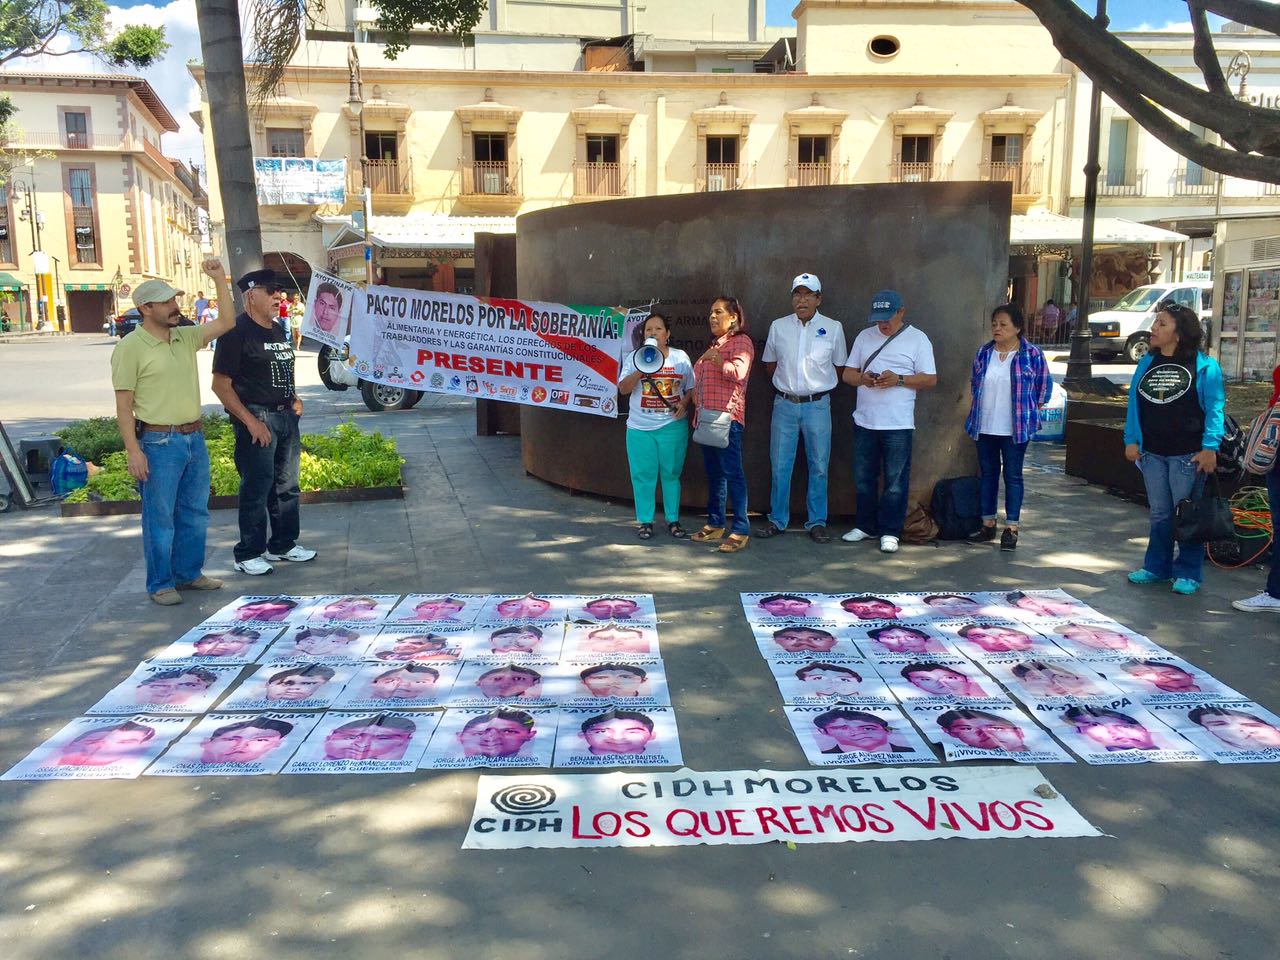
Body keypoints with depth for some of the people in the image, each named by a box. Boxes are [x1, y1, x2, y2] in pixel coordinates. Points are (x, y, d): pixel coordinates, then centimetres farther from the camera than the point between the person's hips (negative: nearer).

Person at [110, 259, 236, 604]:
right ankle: (160, 584, 13)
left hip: (195, 437, 7)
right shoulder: (130, 347, -8)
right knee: (160, 518, 2)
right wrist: (133, 450, -16)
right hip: (158, 443, -7)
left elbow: (226, 323, 7)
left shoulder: (186, 337, 10)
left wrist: (219, 278, -1)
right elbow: (123, 406, -10)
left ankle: (189, 573, 29)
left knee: (195, 513, 15)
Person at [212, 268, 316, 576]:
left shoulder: (278, 331, 15)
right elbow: (221, 384, -15)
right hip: (257, 418, -8)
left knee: (287, 485, 15)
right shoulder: (237, 332, -11)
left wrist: (294, 398, 10)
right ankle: (248, 554, 7)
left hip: (286, 416, 8)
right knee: (257, 487, -4)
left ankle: (283, 544, 28)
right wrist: (250, 421, -20)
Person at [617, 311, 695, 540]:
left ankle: (673, 521, 16)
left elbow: (691, 388, 10)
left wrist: (684, 403, -10)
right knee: (643, 475, 1)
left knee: (671, 474, 6)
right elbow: (623, 389, -6)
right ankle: (645, 522, 11)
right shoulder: (634, 358, 3)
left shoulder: (681, 357, 5)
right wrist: (642, 369, -19)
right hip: (640, 428, 0)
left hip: (673, 426, 0)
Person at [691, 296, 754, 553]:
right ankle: (715, 524, 20)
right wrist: (698, 411, 21)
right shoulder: (715, 343, 23)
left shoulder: (741, 342, -4)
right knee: (713, 472, 12)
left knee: (732, 472, -10)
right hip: (707, 417, 9)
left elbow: (738, 372, -21)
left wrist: (716, 359, -19)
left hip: (727, 417, -9)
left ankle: (741, 530, -9)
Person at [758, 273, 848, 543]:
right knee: (779, 465, 5)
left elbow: (839, 366, 10)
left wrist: (819, 387, 8)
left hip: (817, 406, -1)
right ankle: (777, 520, 16)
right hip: (784, 404, 1)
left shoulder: (833, 328, 0)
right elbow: (769, 363, 17)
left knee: (818, 467, 4)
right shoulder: (778, 326, 4)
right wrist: (786, 383, 11)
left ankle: (817, 523, 14)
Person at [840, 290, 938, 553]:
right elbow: (847, 373, 11)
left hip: (898, 424, -4)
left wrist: (899, 379, -18)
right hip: (864, 421, 4)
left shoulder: (917, 339, -1)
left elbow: (931, 379, -3)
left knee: (895, 482, 1)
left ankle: (890, 532, 10)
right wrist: (862, 378, -12)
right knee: (863, 478, 12)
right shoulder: (865, 337, 11)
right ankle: (866, 526, 25)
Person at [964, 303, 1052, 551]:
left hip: (1015, 428, -4)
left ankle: (1011, 528, 7)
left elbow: (1044, 384, 4)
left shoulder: (1031, 354, -6)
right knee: (987, 474, 10)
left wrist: (1032, 410, 3)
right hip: (984, 427, 4)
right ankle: (988, 525, 19)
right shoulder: (984, 352, 6)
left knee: (1013, 476, 1)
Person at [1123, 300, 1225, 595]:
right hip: (1152, 454, 5)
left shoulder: (1204, 366, -6)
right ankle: (1157, 567, 23)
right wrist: (1131, 440, 4)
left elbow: (1214, 409, -9)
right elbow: (1135, 404, 11)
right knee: (1160, 514, 13)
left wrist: (1210, 447, -16)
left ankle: (1188, 573, 12)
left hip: (1188, 455, -5)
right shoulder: (1147, 363, 9)